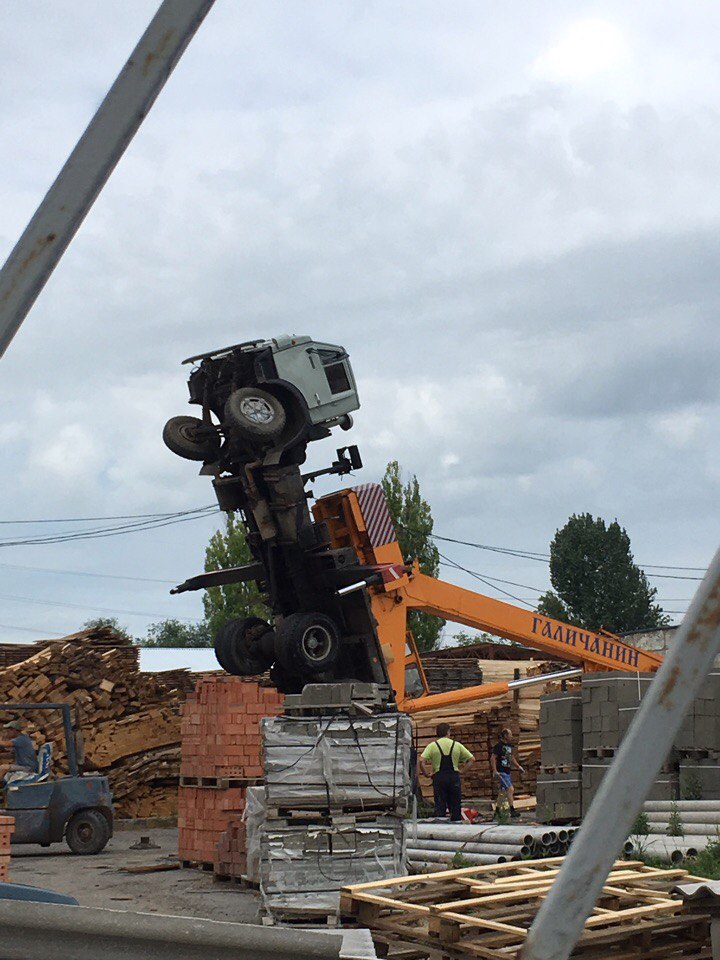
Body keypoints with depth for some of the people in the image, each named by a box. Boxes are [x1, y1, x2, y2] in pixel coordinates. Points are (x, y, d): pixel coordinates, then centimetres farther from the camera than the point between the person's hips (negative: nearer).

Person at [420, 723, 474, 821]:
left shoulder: (432, 745, 1)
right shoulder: (457, 745, 7)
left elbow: (422, 760, -12)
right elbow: (471, 758, 7)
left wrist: (426, 774, -2)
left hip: (439, 777, -1)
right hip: (454, 777, 1)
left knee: (439, 806, 1)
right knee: (455, 806, 9)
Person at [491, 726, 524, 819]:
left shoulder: (509, 746, 14)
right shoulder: (499, 745, -12)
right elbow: (492, 758, -15)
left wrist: (518, 766, 22)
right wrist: (495, 771, -21)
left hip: (507, 771, 9)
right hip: (501, 772, -9)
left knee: (503, 791, 12)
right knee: (510, 789, -16)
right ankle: (512, 810, -15)